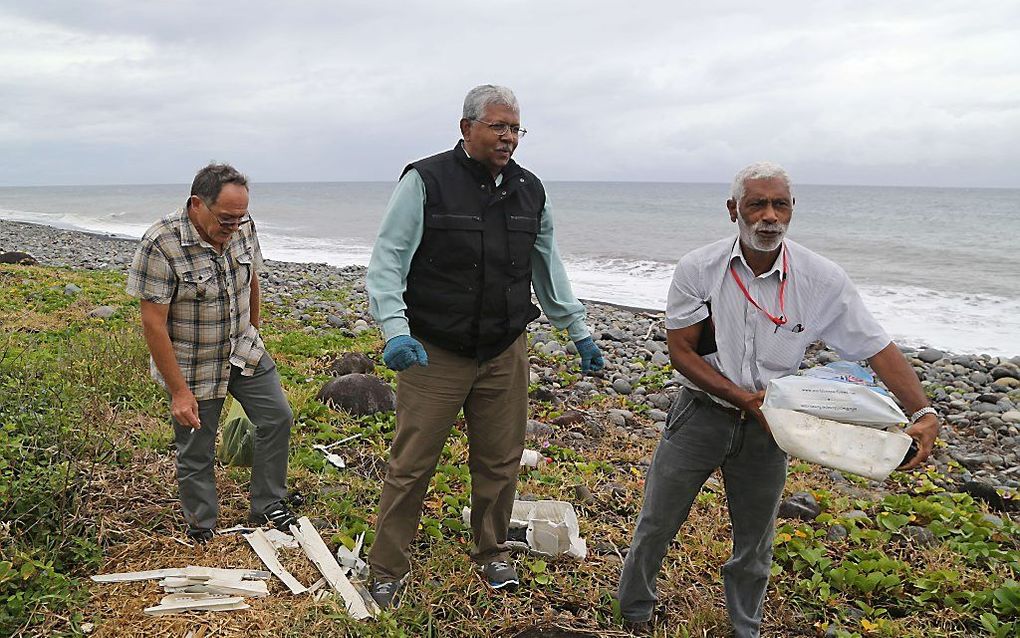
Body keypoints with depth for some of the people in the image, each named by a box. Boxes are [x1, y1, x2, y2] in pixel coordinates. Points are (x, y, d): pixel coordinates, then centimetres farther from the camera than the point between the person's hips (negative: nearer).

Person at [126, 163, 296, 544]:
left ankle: (267, 508, 23)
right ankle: (202, 534, 26)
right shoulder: (160, 245, -26)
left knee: (277, 418, 7)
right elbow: (153, 322, -23)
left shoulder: (242, 227, -8)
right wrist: (179, 391, -21)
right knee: (195, 453, 7)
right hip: (192, 366, -5)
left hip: (243, 351, 6)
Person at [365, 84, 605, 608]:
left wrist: (579, 331, 19)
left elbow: (547, 268, 18)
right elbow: (386, 260, -10)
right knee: (411, 466, 3)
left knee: (500, 462, 13)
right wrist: (395, 329, -23)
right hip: (434, 354, -4)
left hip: (505, 355, 4)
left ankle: (492, 553, 35)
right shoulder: (426, 181, -8)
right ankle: (388, 568, 21)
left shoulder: (530, 191, 8)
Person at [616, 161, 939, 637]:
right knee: (657, 524, 11)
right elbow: (680, 351, -12)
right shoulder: (698, 269, -15)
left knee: (754, 542, 19)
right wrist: (741, 397, -22)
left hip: (767, 424, 1)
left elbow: (879, 349, -10)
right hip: (701, 414, -1)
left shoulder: (823, 279, -13)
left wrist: (924, 413, -24)